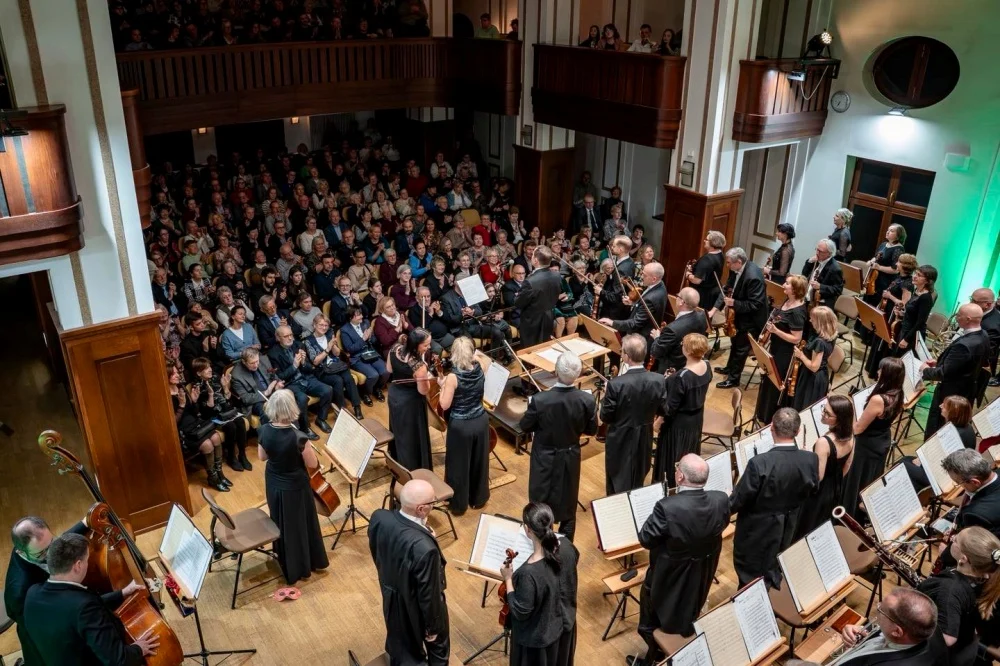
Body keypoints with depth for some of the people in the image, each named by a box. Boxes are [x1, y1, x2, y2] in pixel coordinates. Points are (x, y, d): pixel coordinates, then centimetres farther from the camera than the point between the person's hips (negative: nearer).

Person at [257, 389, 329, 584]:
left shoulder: (264, 431, -16)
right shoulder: (297, 437, -32)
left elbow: (262, 456, 1)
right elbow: (312, 464, -19)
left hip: (274, 484, 5)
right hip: (295, 486, -5)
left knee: (281, 524, 24)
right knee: (300, 524, 18)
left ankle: (288, 567, 43)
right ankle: (303, 566, 37)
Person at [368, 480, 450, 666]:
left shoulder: (379, 518, -24)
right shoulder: (424, 548, -43)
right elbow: (428, 593, -27)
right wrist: (432, 626, -10)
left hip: (392, 600, 5)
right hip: (417, 610, -5)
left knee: (401, 650, 32)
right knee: (438, 647, 28)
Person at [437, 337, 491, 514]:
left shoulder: (453, 377, -23)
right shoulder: (480, 369, -9)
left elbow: (445, 405, -17)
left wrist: (443, 385, -3)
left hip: (460, 426, -5)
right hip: (481, 421, 5)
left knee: (459, 464, 14)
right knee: (479, 461, 22)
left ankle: (458, 503, 30)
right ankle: (478, 498, 40)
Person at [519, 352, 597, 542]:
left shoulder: (539, 400, -27)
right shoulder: (587, 400, -20)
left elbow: (524, 426, -10)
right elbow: (591, 430, -5)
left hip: (544, 460, -2)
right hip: (570, 459, 2)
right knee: (568, 507, 21)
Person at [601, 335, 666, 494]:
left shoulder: (616, 384, -27)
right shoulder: (659, 380, -15)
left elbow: (605, 417, -16)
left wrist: (606, 395, 0)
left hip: (621, 440, -4)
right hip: (645, 438, 4)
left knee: (617, 484, 16)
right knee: (638, 482, 25)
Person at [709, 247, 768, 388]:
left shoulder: (753, 277, -35)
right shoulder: (735, 269, -9)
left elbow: (755, 304, -31)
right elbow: (727, 289, -1)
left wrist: (734, 303, -30)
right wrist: (714, 309, -9)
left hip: (752, 318, -9)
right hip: (740, 314, 9)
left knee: (742, 347, 6)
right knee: (735, 342, 27)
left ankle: (734, 378, 22)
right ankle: (730, 368, 48)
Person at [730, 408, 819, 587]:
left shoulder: (760, 463, -32)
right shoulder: (811, 460, -17)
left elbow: (736, 503, -22)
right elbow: (812, 489, 4)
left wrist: (726, 506, -1)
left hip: (757, 531, -5)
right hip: (787, 531, 5)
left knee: (750, 582, 16)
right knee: (775, 576, 29)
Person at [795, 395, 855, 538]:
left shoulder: (824, 442, -35)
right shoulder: (850, 436, -11)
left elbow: (818, 476, -29)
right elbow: (847, 466, 5)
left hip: (819, 492, -7)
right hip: (836, 489, 7)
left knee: (804, 531, 14)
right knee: (822, 529, 28)